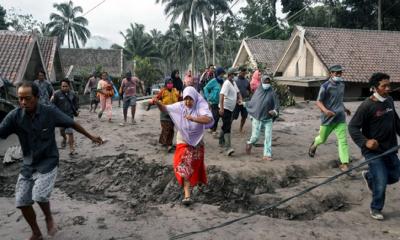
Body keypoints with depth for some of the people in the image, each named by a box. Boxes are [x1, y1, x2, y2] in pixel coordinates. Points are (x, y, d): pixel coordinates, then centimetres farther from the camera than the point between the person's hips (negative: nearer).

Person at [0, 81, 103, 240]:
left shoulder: (50, 112, -15)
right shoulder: (15, 116, -11)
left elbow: (72, 124, -3)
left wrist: (91, 137, 6)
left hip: (48, 162, -3)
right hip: (28, 164, 4)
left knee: (39, 195, -21)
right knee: (21, 201, 3)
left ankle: (49, 218, 14)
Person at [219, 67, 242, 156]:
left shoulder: (233, 83, 12)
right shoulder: (226, 83, -17)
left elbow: (237, 91, 24)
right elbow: (222, 95, -26)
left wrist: (240, 99, 2)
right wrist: (221, 108, -34)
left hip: (231, 108, 9)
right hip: (225, 108, -9)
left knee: (226, 126, 20)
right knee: (227, 127, -15)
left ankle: (221, 141, 36)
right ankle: (228, 147, -20)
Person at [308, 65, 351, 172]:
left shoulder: (342, 85, 7)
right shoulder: (325, 86, -13)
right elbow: (318, 102, -14)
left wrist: (344, 109, 31)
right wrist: (325, 110, -31)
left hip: (340, 118, 4)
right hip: (328, 118, -4)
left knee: (343, 140, -5)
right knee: (322, 139, 14)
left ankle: (344, 163, -2)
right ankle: (314, 145, 48)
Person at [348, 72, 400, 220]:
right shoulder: (367, 106, -19)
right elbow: (352, 127, -19)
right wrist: (365, 142, -31)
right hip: (374, 151, -7)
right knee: (381, 183, -4)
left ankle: (369, 176, 43)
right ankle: (375, 209, 22)